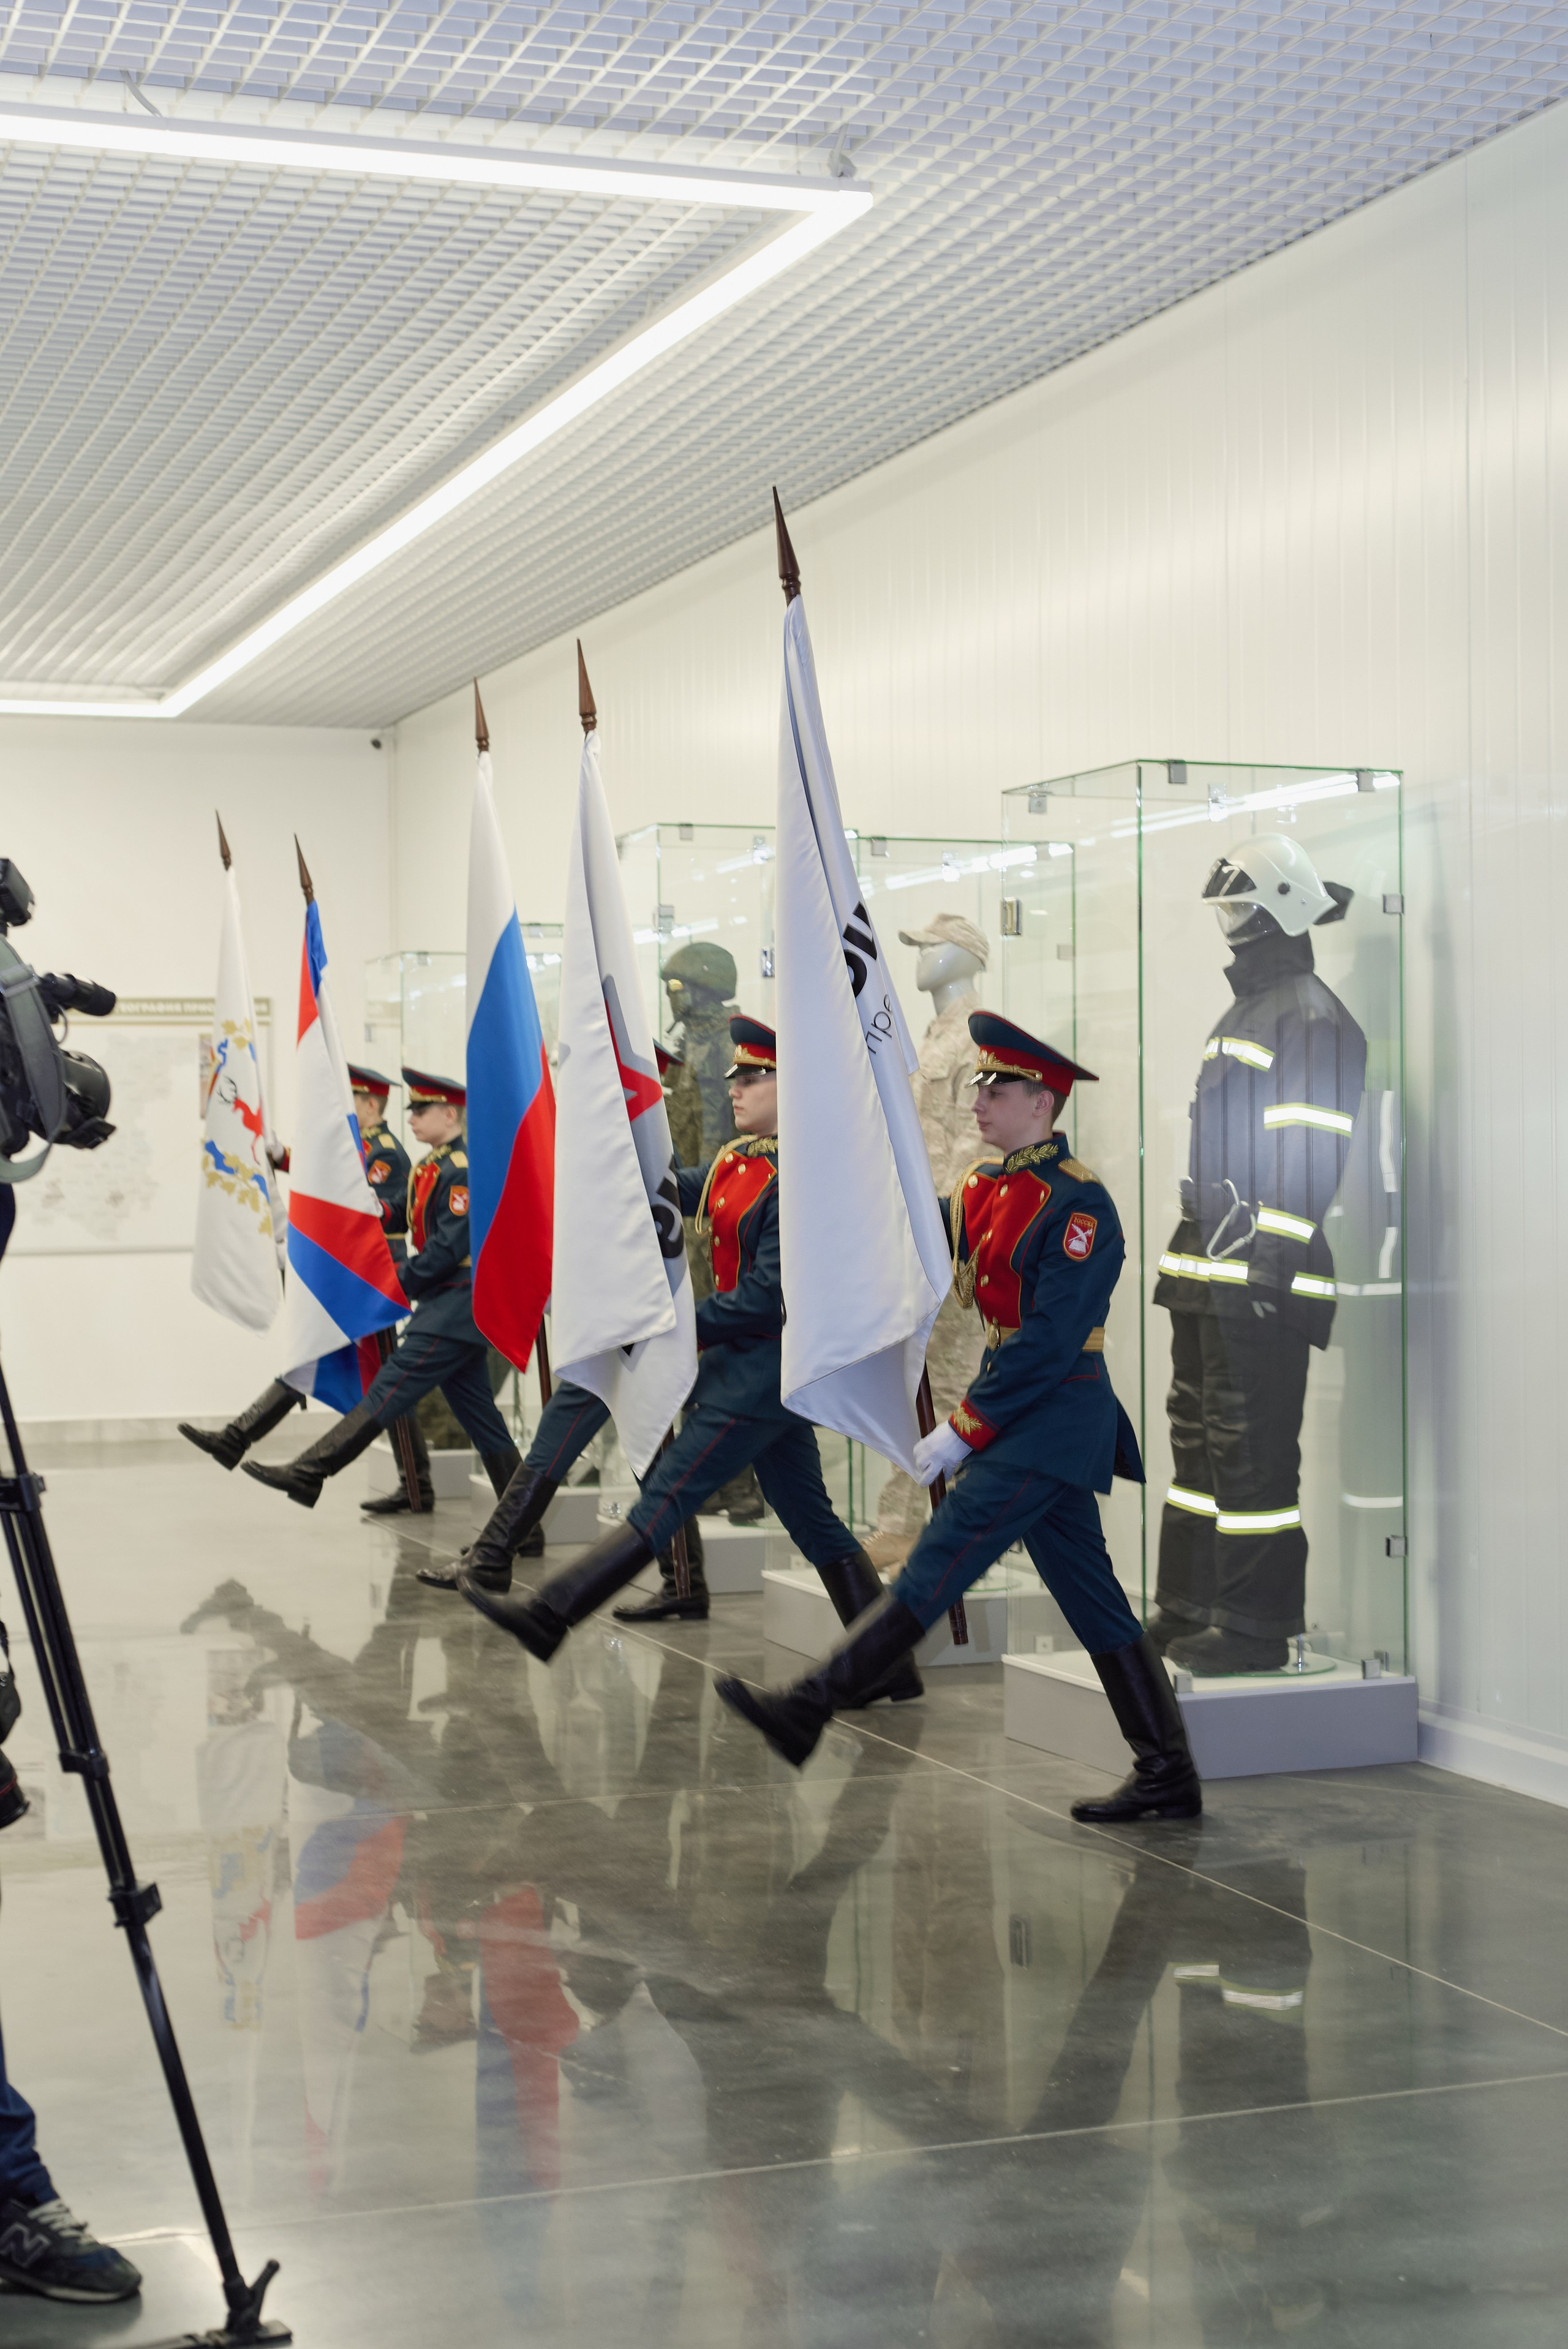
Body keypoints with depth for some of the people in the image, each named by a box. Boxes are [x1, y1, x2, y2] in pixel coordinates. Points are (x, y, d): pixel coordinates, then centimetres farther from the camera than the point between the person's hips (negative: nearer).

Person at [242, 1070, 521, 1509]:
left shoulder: (461, 1170, -15)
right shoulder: (436, 1166, 17)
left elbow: (449, 1249, -20)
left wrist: (398, 1283, -13)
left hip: (455, 1306, -10)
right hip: (451, 1304, 10)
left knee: (390, 1389, -10)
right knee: (476, 1411, 10)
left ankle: (308, 1474, -11)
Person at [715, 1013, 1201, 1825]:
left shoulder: (1078, 1205, -15)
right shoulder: (983, 1185, 12)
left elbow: (1050, 1341, -20)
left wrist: (963, 1429, -19)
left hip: (1051, 1418, -9)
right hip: (1028, 1417, 9)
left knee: (940, 1563, -11)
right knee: (1092, 1600, 11)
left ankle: (809, 1710, -11)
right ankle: (1168, 1776, 16)